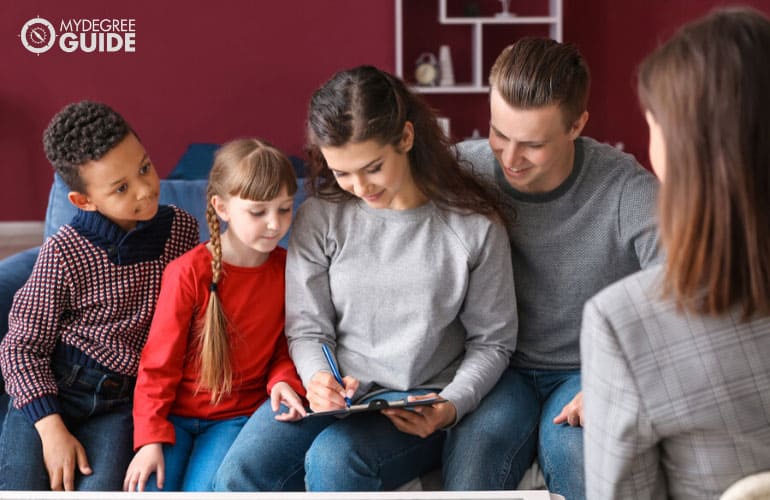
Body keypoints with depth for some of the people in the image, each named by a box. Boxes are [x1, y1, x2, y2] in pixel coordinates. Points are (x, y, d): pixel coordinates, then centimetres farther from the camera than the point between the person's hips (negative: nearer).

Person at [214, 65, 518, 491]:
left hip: (418, 405, -2)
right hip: (332, 394, 2)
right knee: (240, 474, -27)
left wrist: (451, 406, -15)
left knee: (335, 460, -34)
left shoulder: (475, 225, -4)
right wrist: (318, 379, -18)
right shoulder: (321, 217, 1)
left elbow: (492, 341, 3)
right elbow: (307, 328, 4)